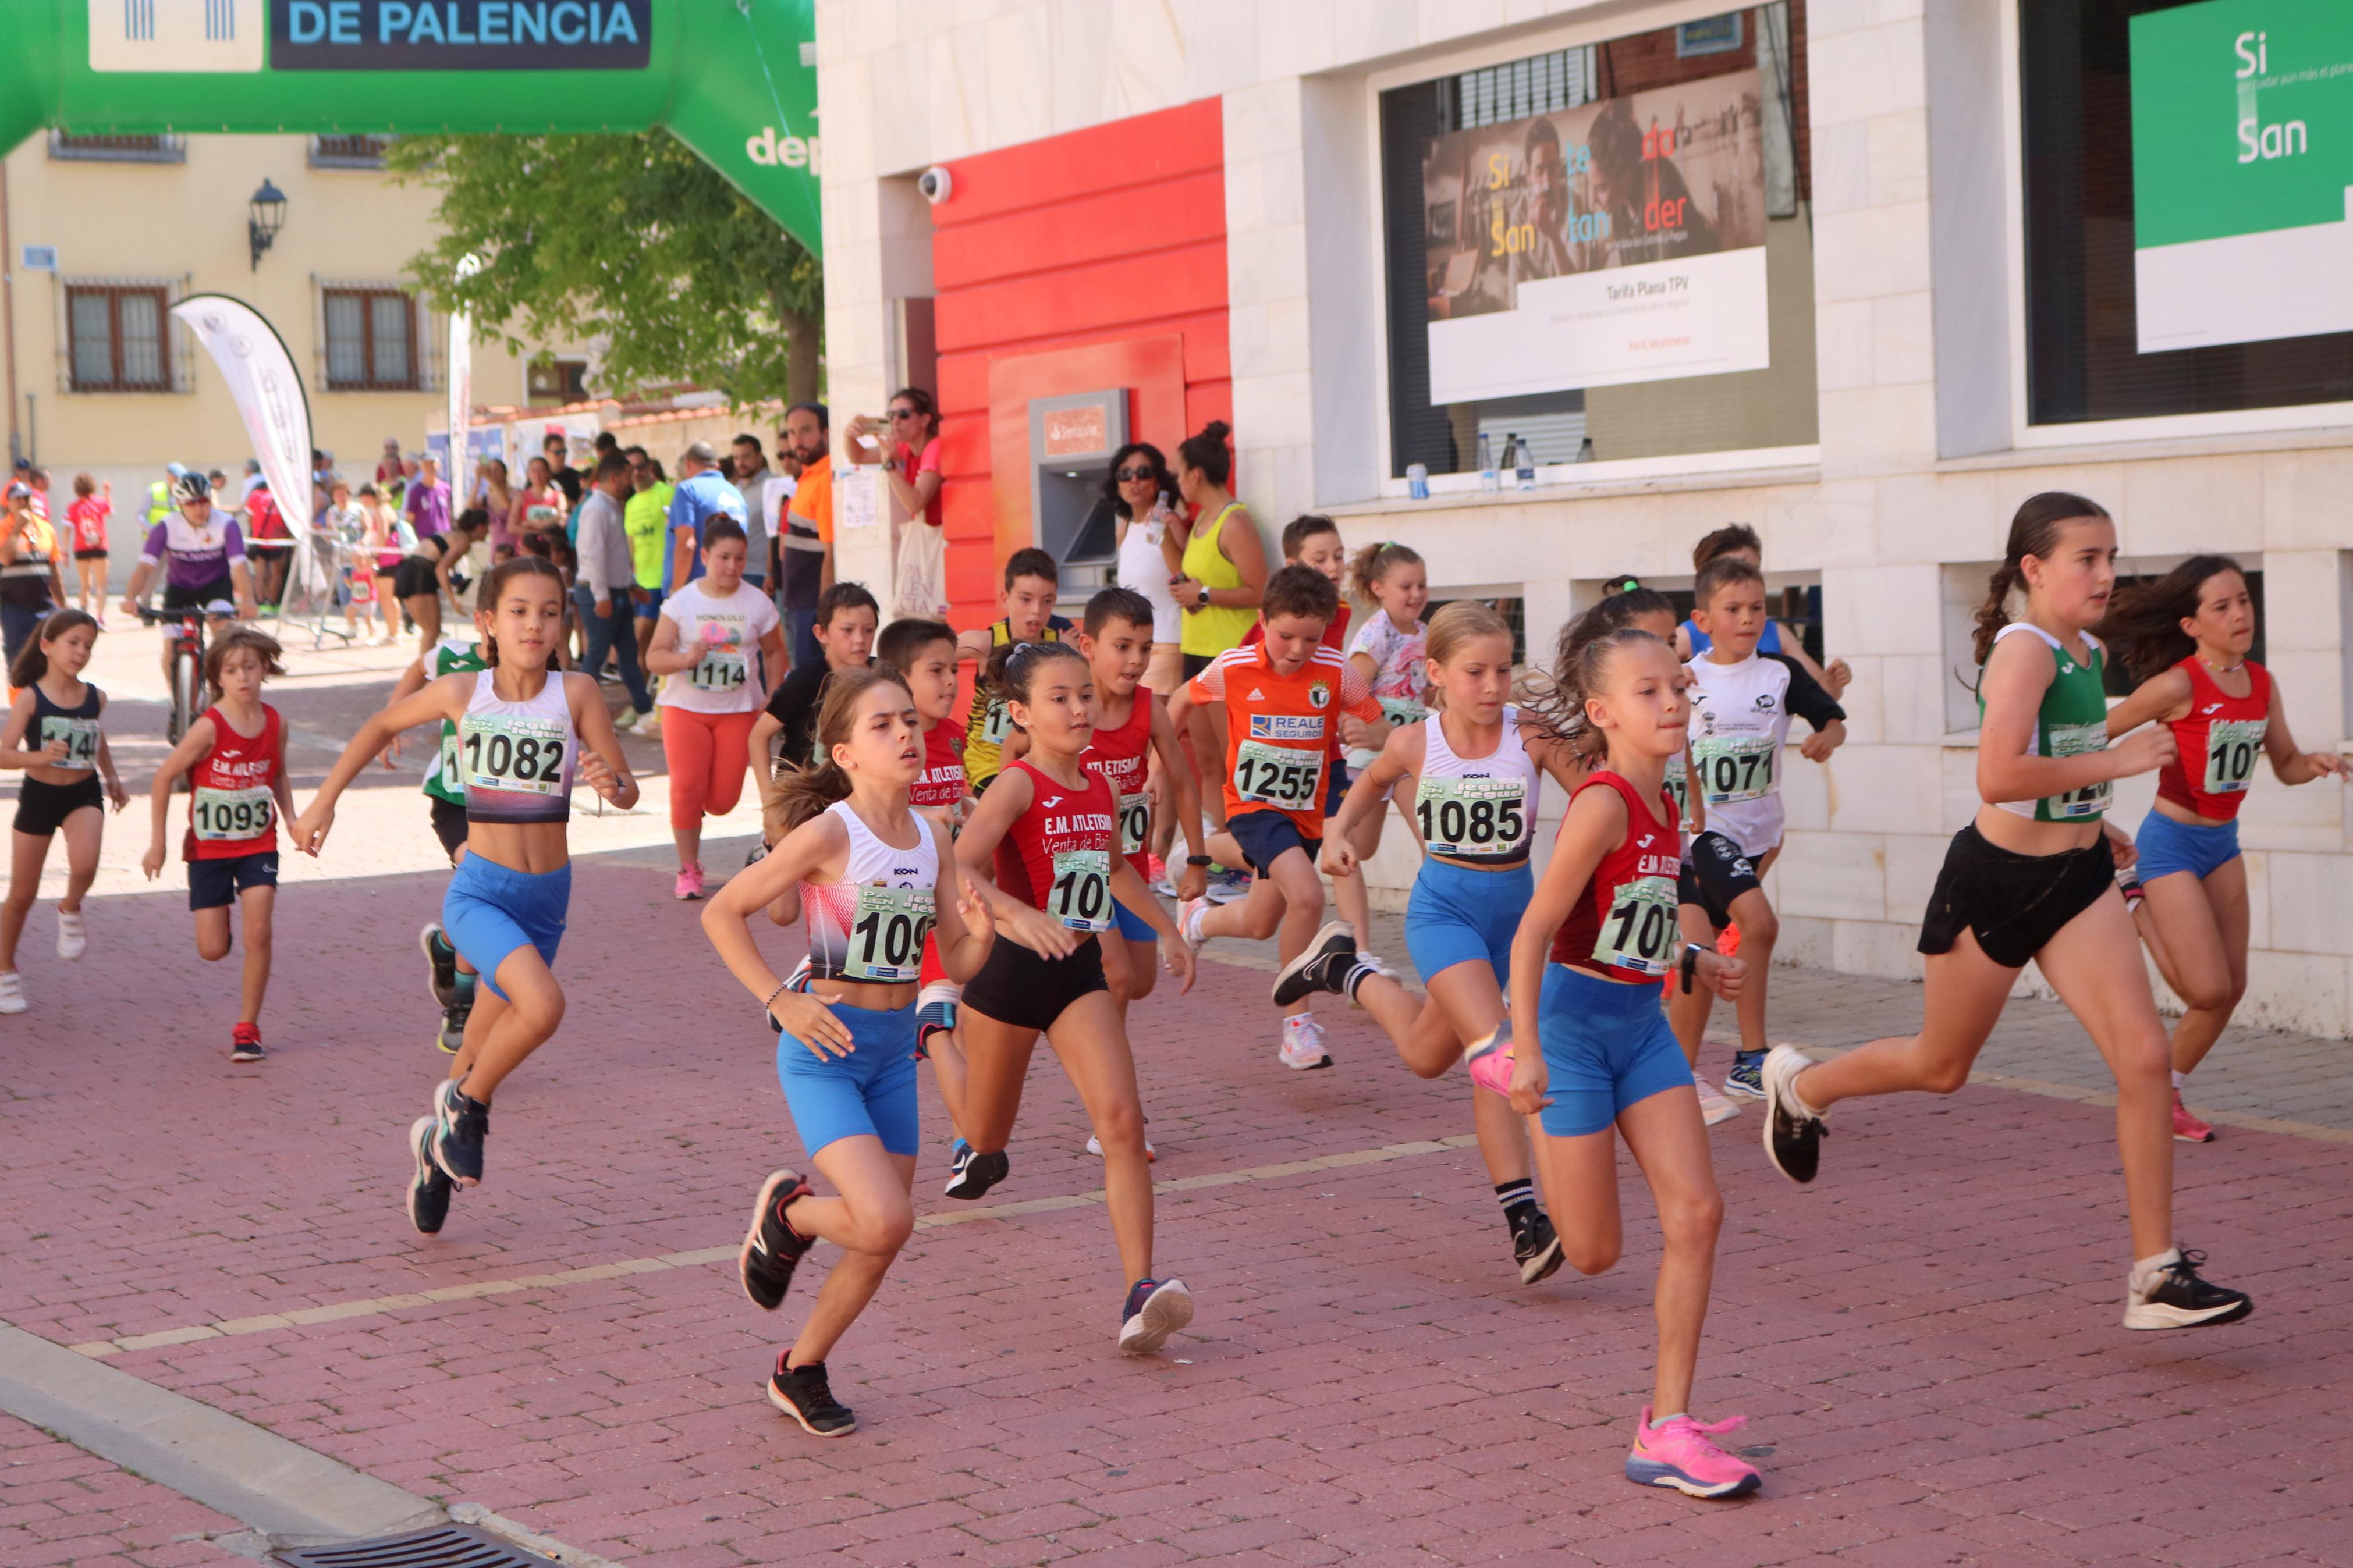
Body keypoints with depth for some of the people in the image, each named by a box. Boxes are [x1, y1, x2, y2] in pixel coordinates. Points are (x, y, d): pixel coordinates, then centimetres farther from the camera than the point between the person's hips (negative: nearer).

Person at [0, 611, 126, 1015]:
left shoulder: (95, 698, -1)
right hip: (38, 795, -2)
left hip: (84, 795, 2)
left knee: (85, 865, -29)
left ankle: (70, 911, 5)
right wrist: (41, 756, -35)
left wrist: (112, 776, 21)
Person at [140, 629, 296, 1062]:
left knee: (258, 932, -14)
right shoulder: (210, 727, -17)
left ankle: (247, 1027, -1)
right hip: (209, 848, -2)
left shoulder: (275, 724, -4)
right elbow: (164, 777, -11)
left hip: (259, 844, 2)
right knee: (212, 950, -1)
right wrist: (157, 842, -9)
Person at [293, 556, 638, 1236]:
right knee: (544, 1005, -28)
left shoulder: (577, 694, -8)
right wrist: (324, 801, 12)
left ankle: (440, 1150, 42)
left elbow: (628, 794, -7)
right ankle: (465, 1105, -2)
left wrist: (610, 783, -30)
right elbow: (382, 725, 13)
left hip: (546, 898, 2)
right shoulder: (462, 693, -6)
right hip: (479, 891, -2)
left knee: (483, 1050, 14)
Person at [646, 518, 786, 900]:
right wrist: (686, 658, -26)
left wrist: (772, 700, 4)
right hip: (686, 708, -1)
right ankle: (689, 868, 3)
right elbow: (654, 657, -6)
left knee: (723, 800, -6)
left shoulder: (757, 603, 1)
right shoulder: (682, 602, -3)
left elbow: (774, 653, 14)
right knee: (687, 786, -14)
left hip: (738, 711, 1)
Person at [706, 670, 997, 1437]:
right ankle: (787, 1211, 12)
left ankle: (799, 1373, 30)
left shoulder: (934, 837, 3)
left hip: (895, 1052, 6)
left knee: (880, 1243, 9)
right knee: (884, 1222, -20)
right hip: (826, 1049, -6)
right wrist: (779, 1000, -15)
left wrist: (980, 933, -14)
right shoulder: (828, 834, -15)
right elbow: (722, 913, -10)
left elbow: (958, 966, 7)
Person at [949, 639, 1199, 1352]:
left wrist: (1168, 930, 27)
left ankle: (1140, 1295, -21)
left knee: (1122, 1123, -15)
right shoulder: (1018, 785, -15)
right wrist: (1018, 915, -46)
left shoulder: (1097, 789, 6)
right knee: (988, 1136, 15)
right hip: (1010, 969, -4)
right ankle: (976, 1154, 56)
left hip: (1081, 972, 5)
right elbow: (955, 871, -31)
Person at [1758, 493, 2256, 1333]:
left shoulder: (2090, 653, 9)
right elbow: (1998, 776, -33)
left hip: (2078, 881, 7)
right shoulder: (2024, 650, -19)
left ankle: (2157, 1274, -5)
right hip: (1997, 881, -7)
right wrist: (2115, 763, -27)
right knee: (1942, 1065, 13)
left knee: (2144, 1057, -9)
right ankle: (1798, 1085, 43)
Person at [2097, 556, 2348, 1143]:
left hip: (2222, 842, 7)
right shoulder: (2178, 685, -19)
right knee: (2209, 991, -9)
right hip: (2171, 843, -7)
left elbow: (2285, 764, 10)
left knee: (2232, 987, 8)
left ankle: (2169, 1094, 26)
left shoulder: (2262, 684, 0)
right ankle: (2136, 907, 16)